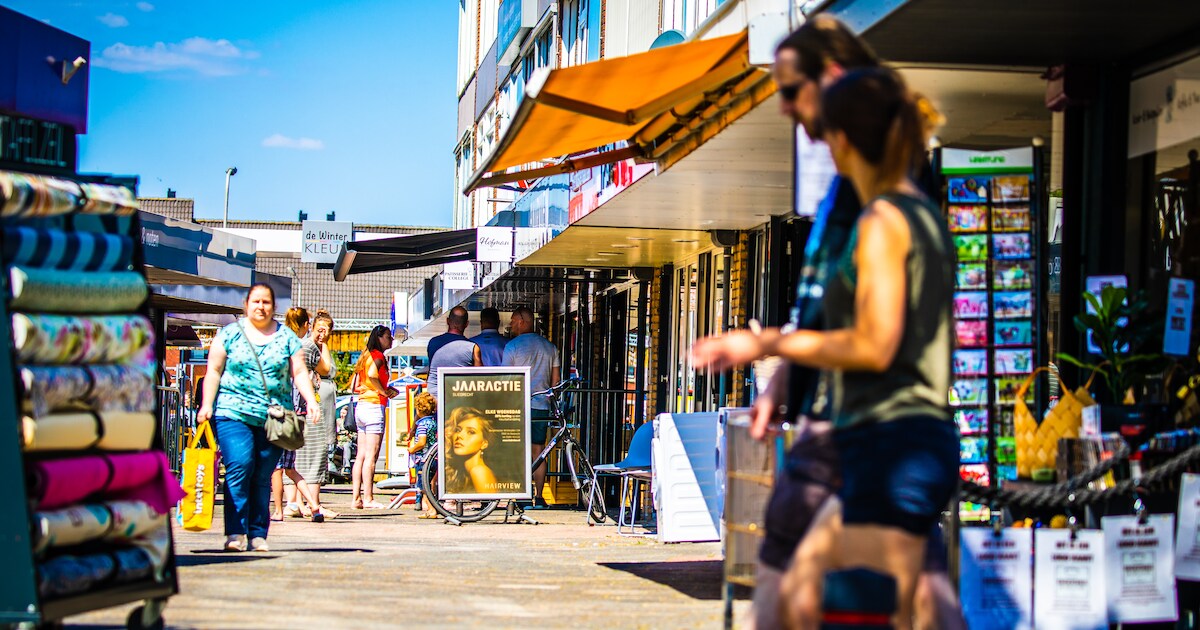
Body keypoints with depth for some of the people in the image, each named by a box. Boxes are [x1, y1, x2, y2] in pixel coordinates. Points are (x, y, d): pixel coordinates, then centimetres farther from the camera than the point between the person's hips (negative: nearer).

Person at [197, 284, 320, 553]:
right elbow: (214, 371, 8)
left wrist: (311, 399, -6)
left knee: (263, 477, 1)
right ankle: (236, 531, -16)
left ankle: (258, 534, 6)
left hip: (274, 418, 2)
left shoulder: (287, 337, 13)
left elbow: (299, 372, 9)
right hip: (233, 413, -2)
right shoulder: (229, 334, 9)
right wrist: (207, 404, -2)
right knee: (240, 466, -18)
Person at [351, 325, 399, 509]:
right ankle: (368, 499, -7)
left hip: (361, 406, 9)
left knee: (361, 456, 8)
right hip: (374, 406, -9)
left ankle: (356, 498, 6)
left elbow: (355, 387, 17)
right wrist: (385, 392, -12)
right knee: (371, 456, -7)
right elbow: (372, 374, -27)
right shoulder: (378, 356, -7)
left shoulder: (366, 356, 18)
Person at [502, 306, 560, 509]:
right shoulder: (550, 347, 11)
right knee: (538, 451, 8)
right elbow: (556, 380, 13)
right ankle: (538, 497, 6)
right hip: (542, 406, 5)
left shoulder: (512, 346, -5)